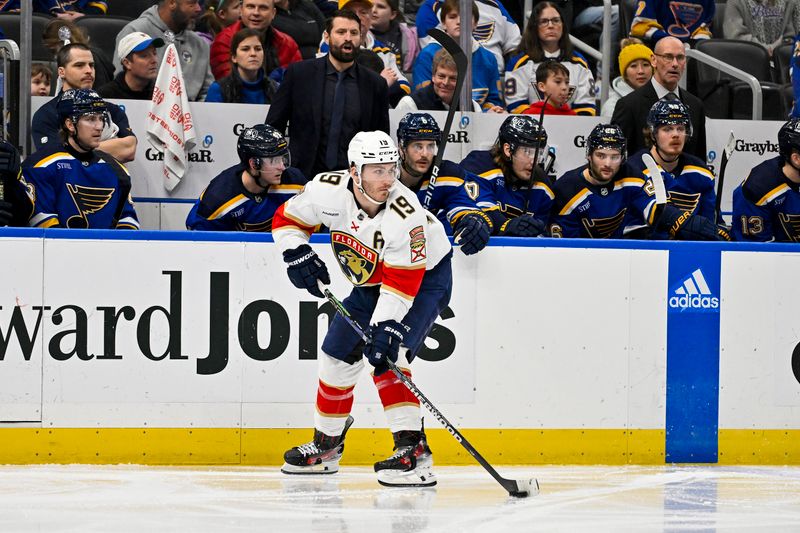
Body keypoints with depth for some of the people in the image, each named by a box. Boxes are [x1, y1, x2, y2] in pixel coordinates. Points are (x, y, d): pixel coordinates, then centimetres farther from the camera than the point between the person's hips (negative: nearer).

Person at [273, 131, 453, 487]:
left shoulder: (404, 213, -36)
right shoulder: (328, 191, -22)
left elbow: (402, 283, -34)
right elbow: (287, 218, -3)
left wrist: (385, 327, -41)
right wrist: (297, 253, -19)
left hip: (425, 276, -7)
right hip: (372, 282, 7)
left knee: (386, 355, -26)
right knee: (337, 356, 8)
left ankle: (413, 450, -29)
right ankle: (327, 445, 29)